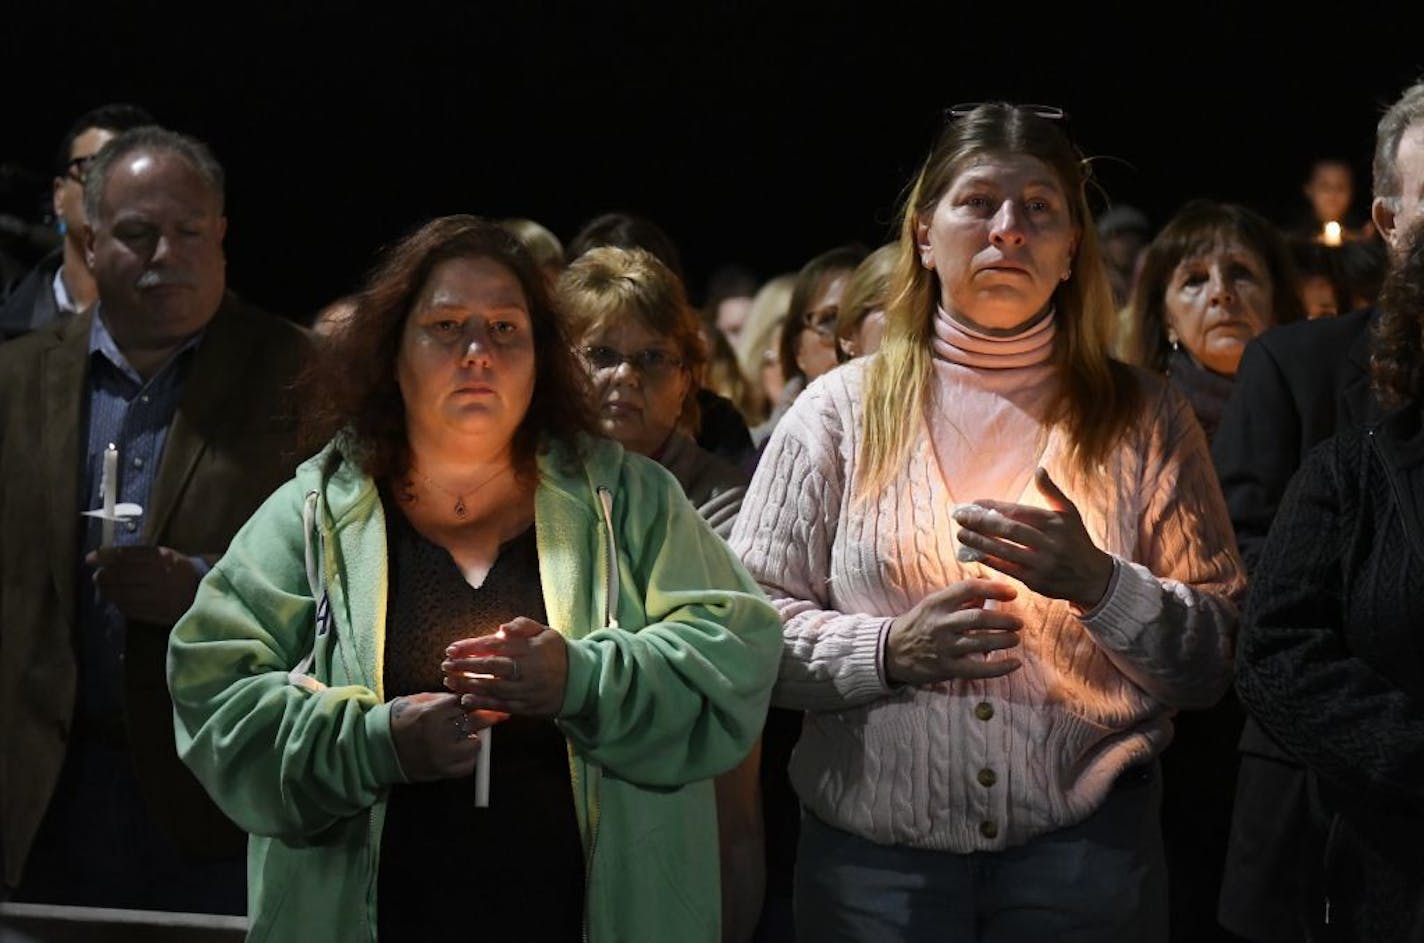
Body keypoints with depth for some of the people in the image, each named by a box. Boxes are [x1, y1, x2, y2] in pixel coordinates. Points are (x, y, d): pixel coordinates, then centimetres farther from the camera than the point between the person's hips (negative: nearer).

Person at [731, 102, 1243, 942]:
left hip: (1084, 844, 0)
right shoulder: (840, 410, 5)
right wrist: (888, 651, -15)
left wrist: (1099, 584, -14)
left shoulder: (1143, 418, 6)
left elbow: (1216, 661, 3)